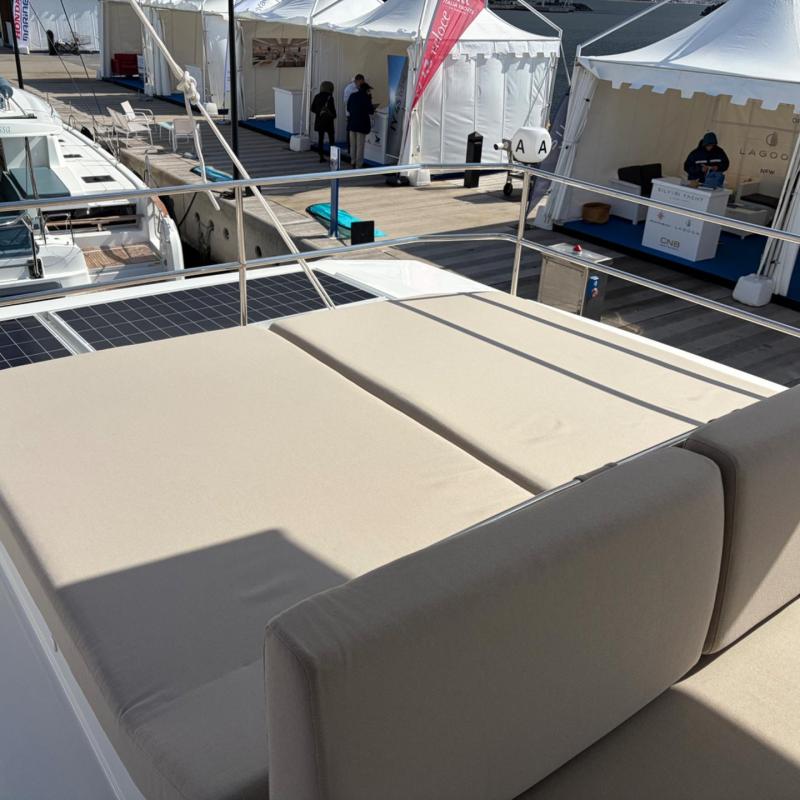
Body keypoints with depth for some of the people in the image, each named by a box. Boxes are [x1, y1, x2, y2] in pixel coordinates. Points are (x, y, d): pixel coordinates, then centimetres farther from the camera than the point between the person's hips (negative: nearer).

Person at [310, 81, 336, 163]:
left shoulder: (317, 97, 1)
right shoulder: (329, 98, -13)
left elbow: (312, 109, 3)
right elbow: (332, 109, -12)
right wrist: (333, 116, 8)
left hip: (319, 121, 4)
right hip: (328, 121, -4)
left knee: (321, 139, 9)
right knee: (331, 138, 5)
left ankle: (321, 156, 8)